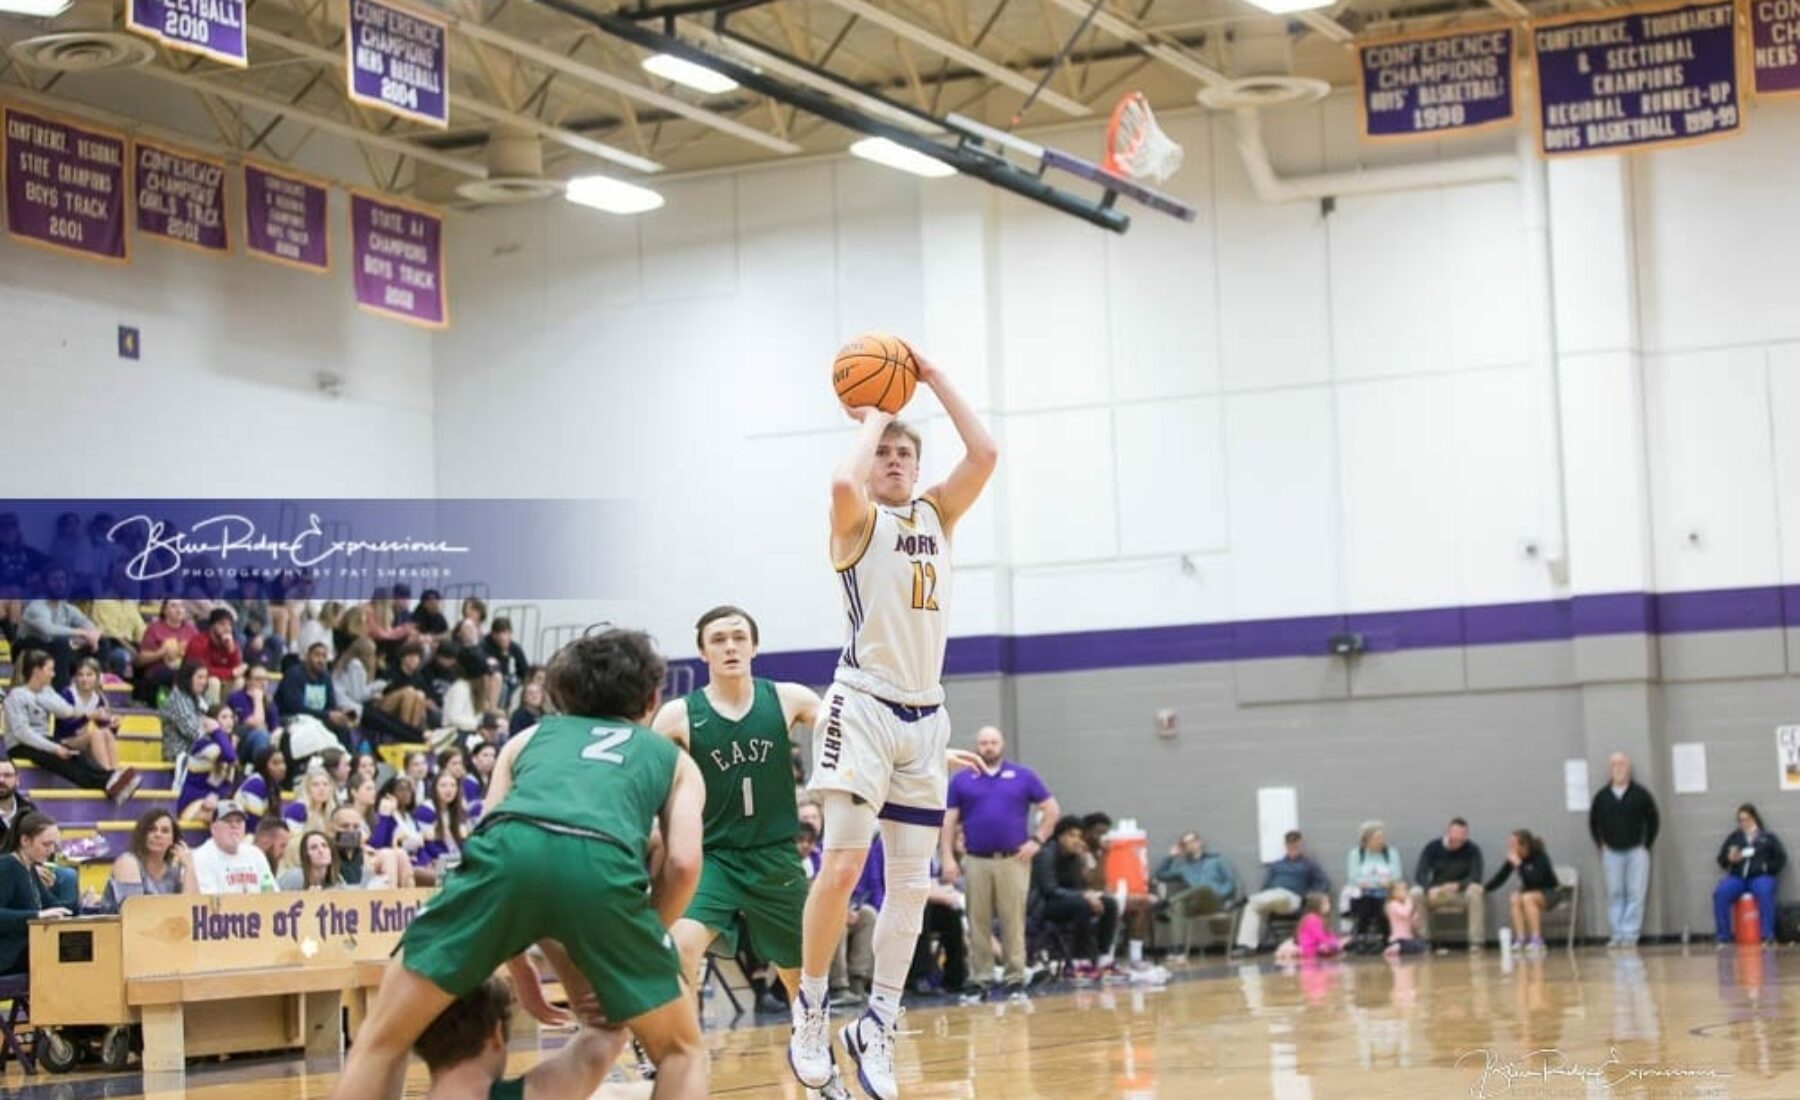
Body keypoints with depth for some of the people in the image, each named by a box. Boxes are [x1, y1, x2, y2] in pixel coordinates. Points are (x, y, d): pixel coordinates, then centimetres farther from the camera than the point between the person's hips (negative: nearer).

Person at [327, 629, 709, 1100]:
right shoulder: (675, 758, 35)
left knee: (384, 1037, 16)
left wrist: (521, 969, 36)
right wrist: (632, 954, 26)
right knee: (682, 1049, 20)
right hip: (603, 862, -1)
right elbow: (683, 862, 16)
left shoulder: (529, 739, 40)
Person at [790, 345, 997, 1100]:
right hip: (864, 705, -6)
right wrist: (872, 417, -7)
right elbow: (843, 480, -24)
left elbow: (984, 455, 0)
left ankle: (876, 1030, 9)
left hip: (925, 715, 6)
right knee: (843, 862, -16)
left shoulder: (938, 514, 14)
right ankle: (810, 1016, -3)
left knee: (911, 882, 4)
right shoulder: (858, 520, 0)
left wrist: (933, 379, 2)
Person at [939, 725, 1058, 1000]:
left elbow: (1051, 809, 11)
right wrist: (948, 858, -3)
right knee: (978, 923, 2)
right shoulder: (962, 780, 9)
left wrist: (1037, 840, 1)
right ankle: (981, 979, 8)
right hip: (976, 861, 1)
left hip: (1013, 861, -1)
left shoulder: (1022, 776, 8)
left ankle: (1015, 979, 2)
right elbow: (948, 821, 7)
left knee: (1013, 922, -3)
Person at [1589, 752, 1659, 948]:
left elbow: (1653, 820, 4)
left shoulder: (1640, 794, -2)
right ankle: (1618, 934, 7)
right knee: (1614, 894, 2)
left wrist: (1646, 845, 0)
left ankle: (1631, 934, -3)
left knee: (1636, 894, -5)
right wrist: (1601, 845, 8)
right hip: (1611, 852, 2)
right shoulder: (1602, 796, 4)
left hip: (1636, 851, -2)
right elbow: (1593, 822, 15)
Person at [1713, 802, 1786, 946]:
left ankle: (1768, 935, -37)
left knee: (1764, 891, -39)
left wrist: (1766, 867, -7)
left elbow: (1781, 858, 10)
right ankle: (1723, 937, -27)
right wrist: (1730, 859, -5)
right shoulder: (1734, 838, 21)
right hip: (1737, 877, 2)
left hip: (1761, 877, -2)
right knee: (1720, 893, -30)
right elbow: (1721, 860, 18)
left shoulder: (1768, 837, 16)